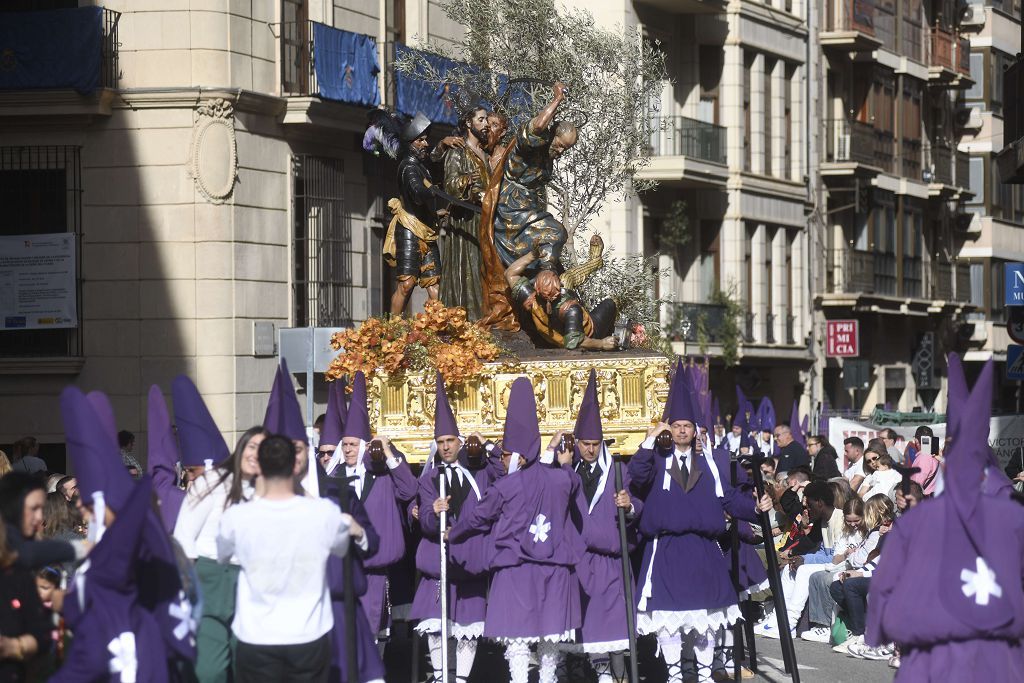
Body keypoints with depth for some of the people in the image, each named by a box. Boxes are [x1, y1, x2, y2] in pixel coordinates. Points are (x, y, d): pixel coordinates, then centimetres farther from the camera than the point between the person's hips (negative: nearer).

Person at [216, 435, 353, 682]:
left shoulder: (237, 517, -10)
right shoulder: (325, 512, -9)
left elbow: (222, 557, 13)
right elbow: (341, 549, 14)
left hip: (256, 640, -1)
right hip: (310, 637, 1)